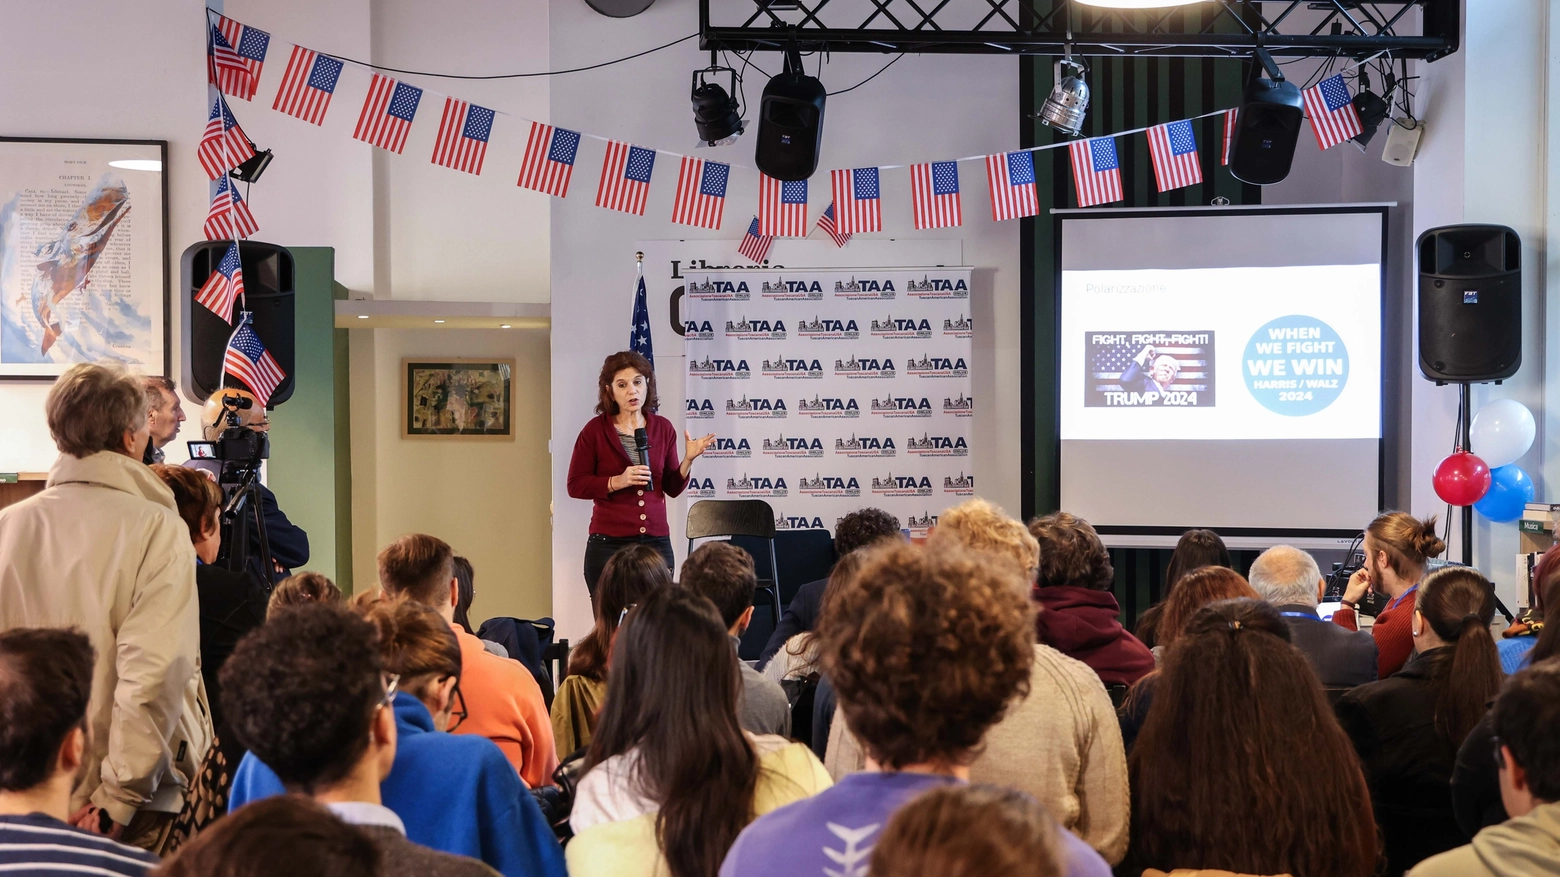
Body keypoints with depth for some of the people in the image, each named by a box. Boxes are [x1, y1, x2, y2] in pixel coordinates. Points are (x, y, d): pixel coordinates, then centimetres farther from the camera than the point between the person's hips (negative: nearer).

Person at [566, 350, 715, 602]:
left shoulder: (663, 428, 7)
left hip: (656, 542, 2)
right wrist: (616, 482, -14)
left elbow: (672, 488, 12)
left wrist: (688, 460, -5)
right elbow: (575, 485, -1)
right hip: (609, 543, -2)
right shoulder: (595, 430, -1)